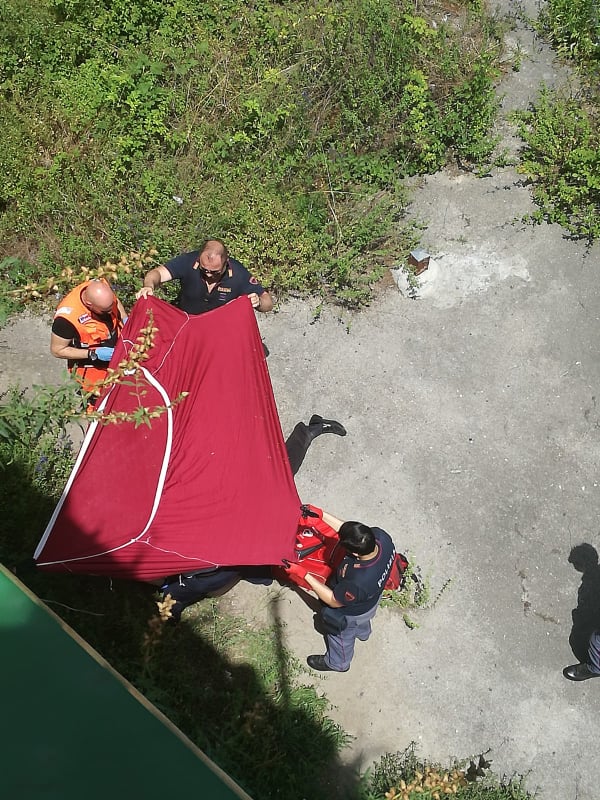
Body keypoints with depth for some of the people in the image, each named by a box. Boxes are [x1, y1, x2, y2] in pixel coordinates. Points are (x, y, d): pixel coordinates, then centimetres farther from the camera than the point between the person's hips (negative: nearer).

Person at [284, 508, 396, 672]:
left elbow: (334, 601, -28)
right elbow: (345, 530, -15)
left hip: (351, 613, -5)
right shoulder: (381, 536, -35)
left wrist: (303, 574, -28)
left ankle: (337, 663, 61)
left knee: (342, 637, 29)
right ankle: (362, 632, 75)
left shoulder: (359, 582, -49)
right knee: (362, 620, 41)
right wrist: (322, 514, -19)